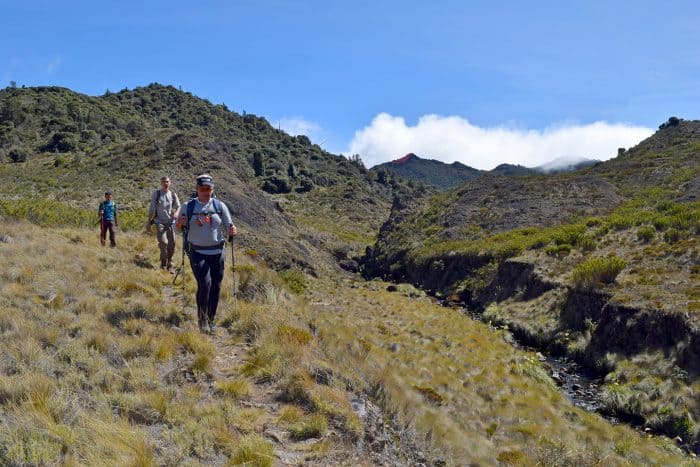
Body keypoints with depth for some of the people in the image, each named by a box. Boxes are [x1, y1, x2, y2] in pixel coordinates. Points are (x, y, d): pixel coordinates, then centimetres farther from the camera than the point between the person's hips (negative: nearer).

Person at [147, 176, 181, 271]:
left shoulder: (173, 194, 6)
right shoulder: (156, 194, 1)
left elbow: (178, 206, 12)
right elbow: (151, 209, 3)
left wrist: (176, 213, -12)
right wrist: (149, 223, 0)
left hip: (171, 222, 2)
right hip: (160, 222, -2)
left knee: (172, 244, -1)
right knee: (163, 242, -18)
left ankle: (169, 264, 13)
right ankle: (163, 262, 3)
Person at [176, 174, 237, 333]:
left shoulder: (220, 206, 4)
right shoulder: (188, 206, 3)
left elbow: (228, 227, 6)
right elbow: (178, 228, 9)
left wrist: (232, 230, -18)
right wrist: (180, 224, -14)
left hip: (217, 252, 2)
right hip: (197, 253, -2)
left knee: (216, 287, 4)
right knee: (204, 283, -17)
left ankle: (210, 321, 20)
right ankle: (202, 318, 2)